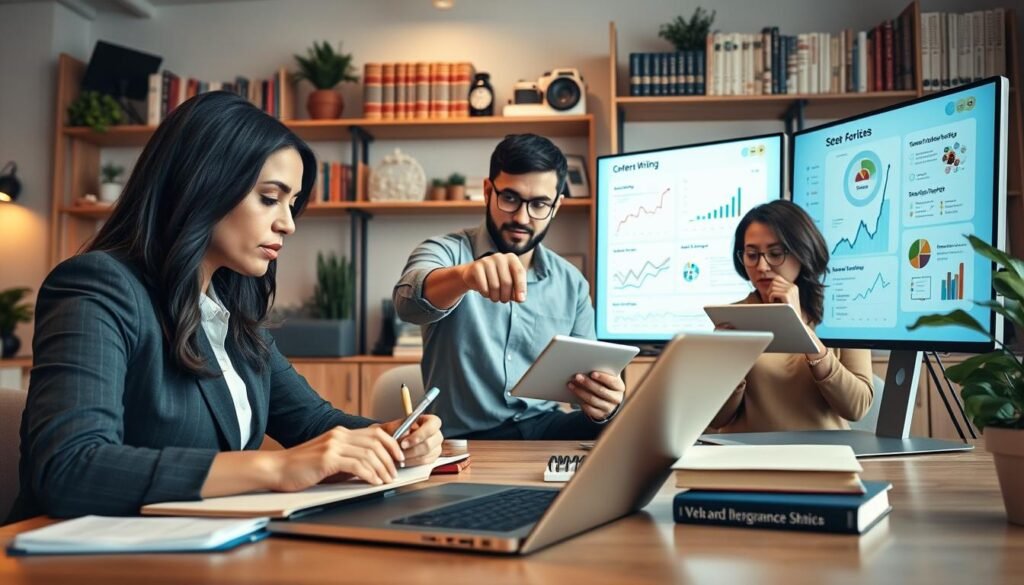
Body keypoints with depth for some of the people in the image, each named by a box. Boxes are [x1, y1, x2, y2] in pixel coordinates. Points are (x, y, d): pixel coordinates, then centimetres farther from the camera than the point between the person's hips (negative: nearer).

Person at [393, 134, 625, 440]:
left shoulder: (572, 284, 8)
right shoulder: (446, 252, -3)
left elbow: (588, 379, 8)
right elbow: (409, 302, -25)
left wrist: (602, 404, -17)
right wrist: (463, 274, -48)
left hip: (545, 427, 4)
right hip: (465, 438, -3)